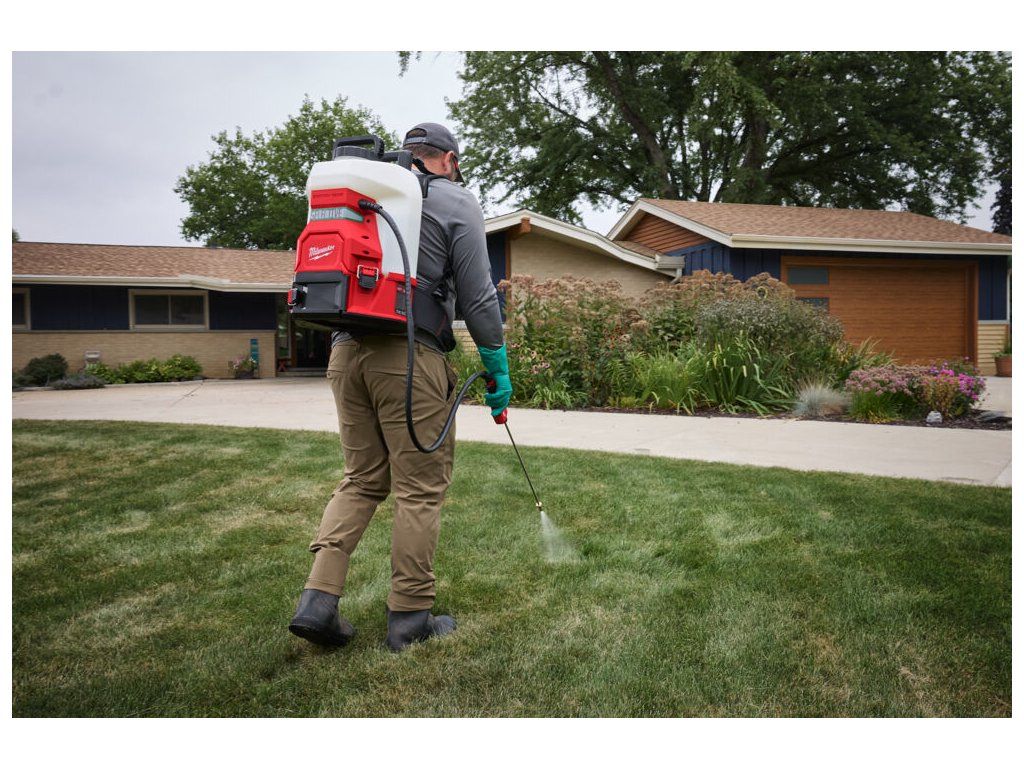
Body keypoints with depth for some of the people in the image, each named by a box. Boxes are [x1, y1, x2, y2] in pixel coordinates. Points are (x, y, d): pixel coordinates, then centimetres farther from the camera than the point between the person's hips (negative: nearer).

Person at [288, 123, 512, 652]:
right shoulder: (455, 202, 5)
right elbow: (477, 296, -2)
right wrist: (498, 369, 5)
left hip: (346, 350, 6)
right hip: (409, 355, -6)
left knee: (361, 480, 15)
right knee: (420, 488, 3)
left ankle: (318, 598, 6)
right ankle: (409, 617, 9)